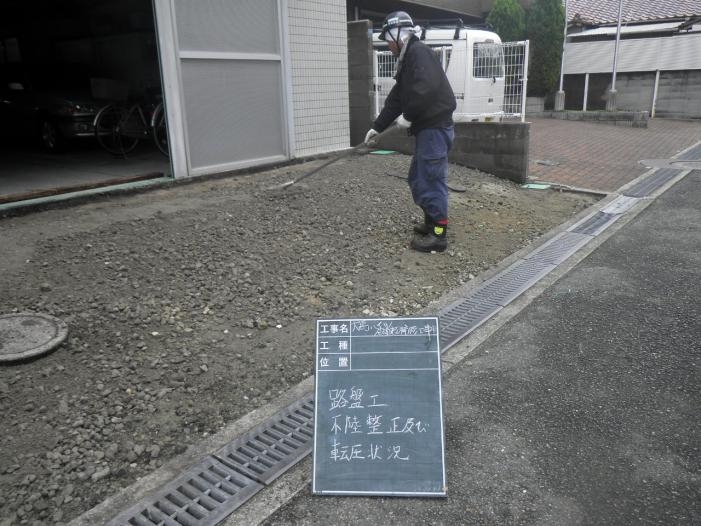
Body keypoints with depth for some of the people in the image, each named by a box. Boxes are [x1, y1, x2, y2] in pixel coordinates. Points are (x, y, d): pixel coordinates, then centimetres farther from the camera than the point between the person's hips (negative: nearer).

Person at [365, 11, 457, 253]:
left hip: (435, 127, -10)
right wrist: (376, 127, 23)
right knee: (418, 179, 16)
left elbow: (427, 88, -27)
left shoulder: (419, 52, -11)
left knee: (432, 179, -7)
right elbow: (395, 99, 24)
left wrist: (407, 116, -17)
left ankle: (439, 235, 0)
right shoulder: (407, 60, 22)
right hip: (427, 128, 10)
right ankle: (431, 222, 28)